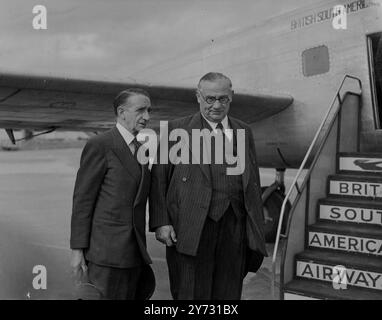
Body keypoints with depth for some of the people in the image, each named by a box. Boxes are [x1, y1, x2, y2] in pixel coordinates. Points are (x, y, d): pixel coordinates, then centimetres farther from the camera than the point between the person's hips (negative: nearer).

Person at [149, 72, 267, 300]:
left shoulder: (244, 132, 15)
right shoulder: (177, 129, 5)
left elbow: (253, 182, 15)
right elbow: (158, 178, 1)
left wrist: (257, 231, 11)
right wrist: (161, 222, -9)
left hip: (234, 229, 3)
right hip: (192, 228, -3)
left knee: (229, 294, 9)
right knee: (192, 294, 0)